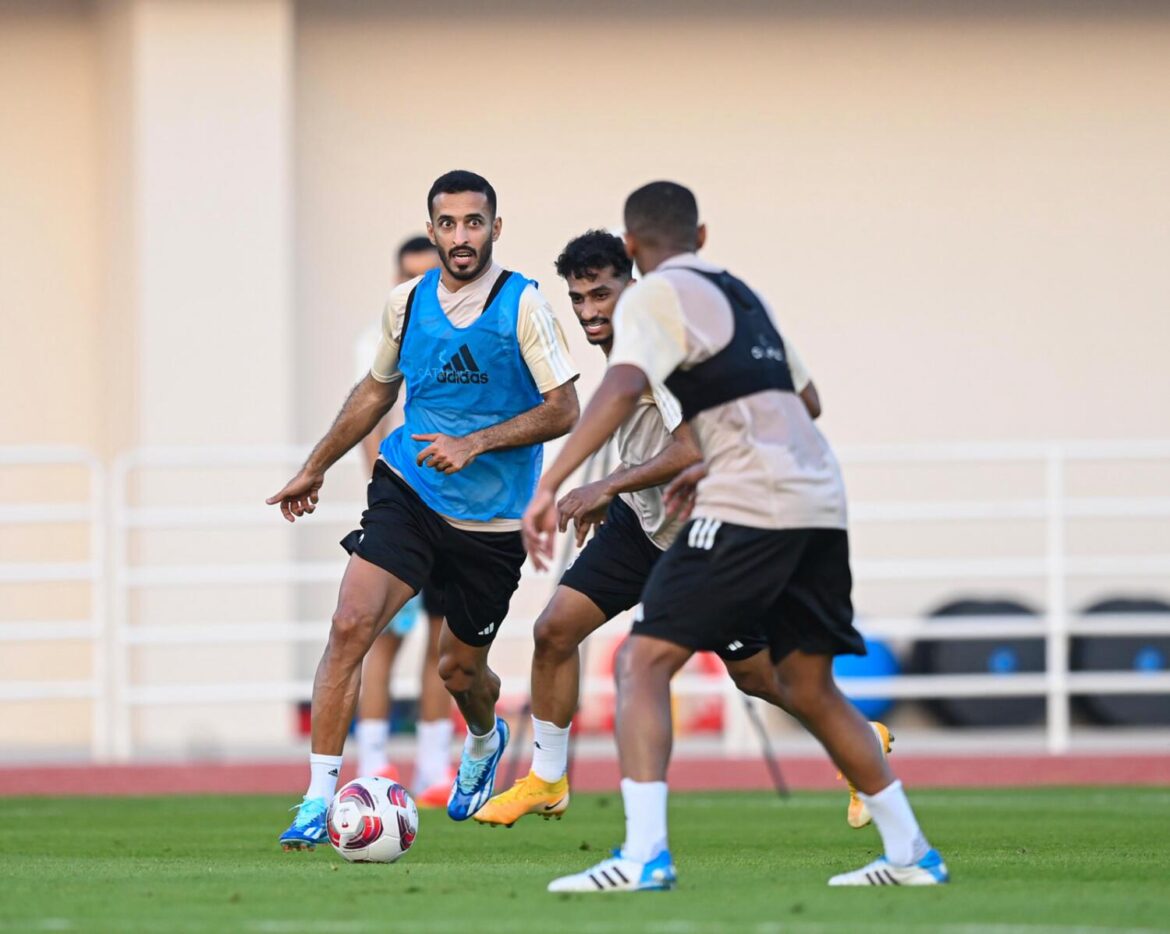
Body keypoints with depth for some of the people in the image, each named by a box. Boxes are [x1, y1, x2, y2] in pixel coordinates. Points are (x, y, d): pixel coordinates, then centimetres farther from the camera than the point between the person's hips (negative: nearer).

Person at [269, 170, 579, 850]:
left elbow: (564, 410, -11)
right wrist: (317, 469, 23)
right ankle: (319, 797, -17)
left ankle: (485, 741, 48)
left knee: (459, 668, 10)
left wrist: (474, 444, -21)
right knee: (350, 625, -19)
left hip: (493, 519, -2)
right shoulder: (406, 303, 3)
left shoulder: (523, 305, -10)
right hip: (407, 491, 2)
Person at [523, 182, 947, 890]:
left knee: (645, 664, -8)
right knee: (807, 687, 19)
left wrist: (550, 487, -27)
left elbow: (623, 388, -20)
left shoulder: (657, 297, -1)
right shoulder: (740, 294, 23)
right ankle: (911, 854, 20)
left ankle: (644, 854, -23)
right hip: (821, 502, 8)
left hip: (750, 508, -8)